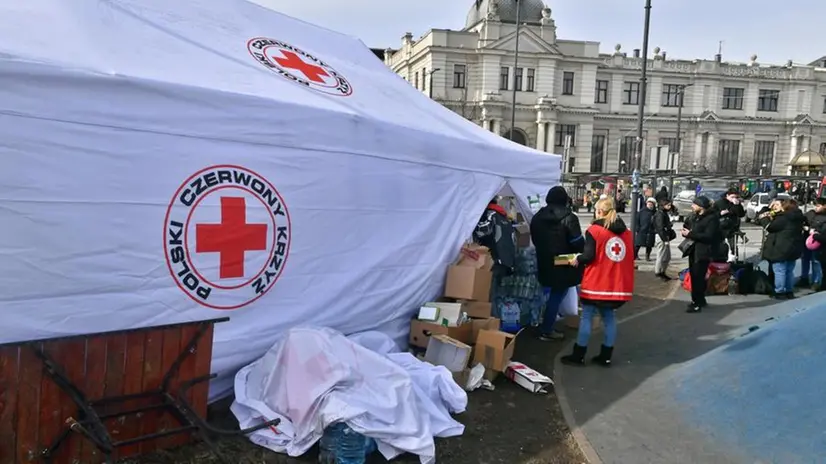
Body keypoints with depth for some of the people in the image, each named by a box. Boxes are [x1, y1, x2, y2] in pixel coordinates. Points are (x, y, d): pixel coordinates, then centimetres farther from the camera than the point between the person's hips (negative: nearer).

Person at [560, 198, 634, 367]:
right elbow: (629, 257, 13)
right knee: (609, 317, 13)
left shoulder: (594, 230, -10)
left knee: (586, 317, 3)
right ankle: (606, 356, 17)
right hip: (617, 283, 5)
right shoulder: (626, 231, 8)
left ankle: (578, 356, 8)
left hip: (596, 282, -5)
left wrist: (577, 261, 3)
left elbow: (589, 256, -15)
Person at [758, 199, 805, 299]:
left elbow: (769, 226, -14)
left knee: (779, 271, -1)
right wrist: (769, 217, 16)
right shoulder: (797, 218, 9)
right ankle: (789, 291, 24)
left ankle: (779, 292, 2)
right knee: (789, 271, 17)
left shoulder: (784, 218, -20)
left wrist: (764, 218, 4)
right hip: (794, 249, 9)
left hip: (781, 249, -9)